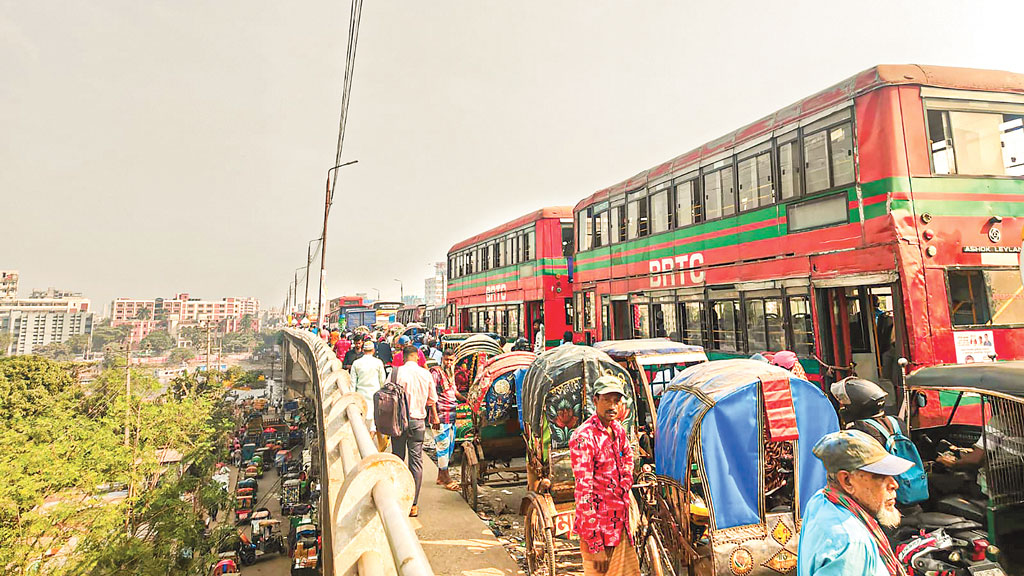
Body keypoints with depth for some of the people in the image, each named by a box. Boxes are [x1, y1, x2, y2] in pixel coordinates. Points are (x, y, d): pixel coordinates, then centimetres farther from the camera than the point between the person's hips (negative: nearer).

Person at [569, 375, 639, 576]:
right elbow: (584, 492, -23)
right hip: (597, 525, -8)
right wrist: (596, 544, -22)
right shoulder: (583, 437, -22)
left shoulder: (618, 429, 3)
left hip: (620, 522, 8)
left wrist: (624, 488, 8)